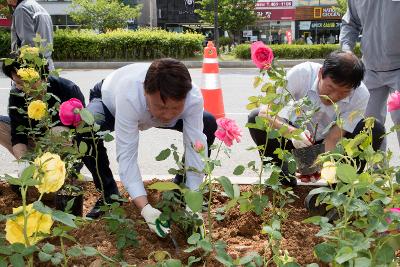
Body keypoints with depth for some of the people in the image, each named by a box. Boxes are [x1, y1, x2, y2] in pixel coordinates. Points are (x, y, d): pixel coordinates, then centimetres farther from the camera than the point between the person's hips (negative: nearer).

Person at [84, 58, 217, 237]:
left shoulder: (194, 98, -39)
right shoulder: (129, 96, -47)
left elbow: (195, 148, -37)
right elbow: (126, 155, -47)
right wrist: (145, 208, -56)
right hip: (109, 102, -2)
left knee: (209, 124, -17)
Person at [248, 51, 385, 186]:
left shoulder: (361, 95, -25)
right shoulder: (300, 74, -29)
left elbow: (333, 138, -24)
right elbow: (265, 112, -31)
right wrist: (291, 131, -49)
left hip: (325, 143, 1)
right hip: (296, 140, 0)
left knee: (376, 130, -25)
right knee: (255, 118, -29)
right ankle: (282, 174, -9)